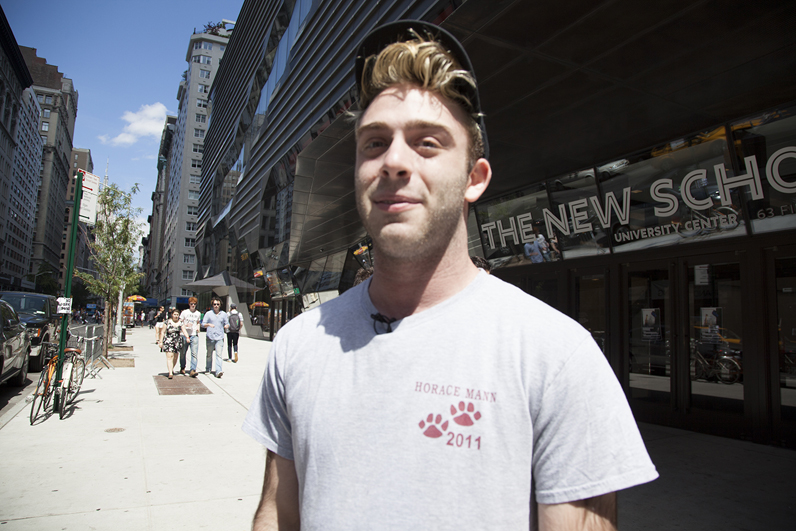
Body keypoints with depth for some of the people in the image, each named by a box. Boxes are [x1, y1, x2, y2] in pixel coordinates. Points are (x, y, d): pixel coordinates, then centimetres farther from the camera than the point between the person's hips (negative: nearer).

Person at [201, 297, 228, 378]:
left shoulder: (223, 314, 11)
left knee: (219, 354, -11)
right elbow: (203, 324, 4)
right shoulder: (208, 314, 7)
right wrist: (209, 324, -16)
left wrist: (227, 326, -8)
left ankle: (219, 371, -19)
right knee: (209, 354, 10)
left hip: (220, 337, 0)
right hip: (210, 337, 0)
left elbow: (227, 324, 16)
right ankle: (208, 369, 28)